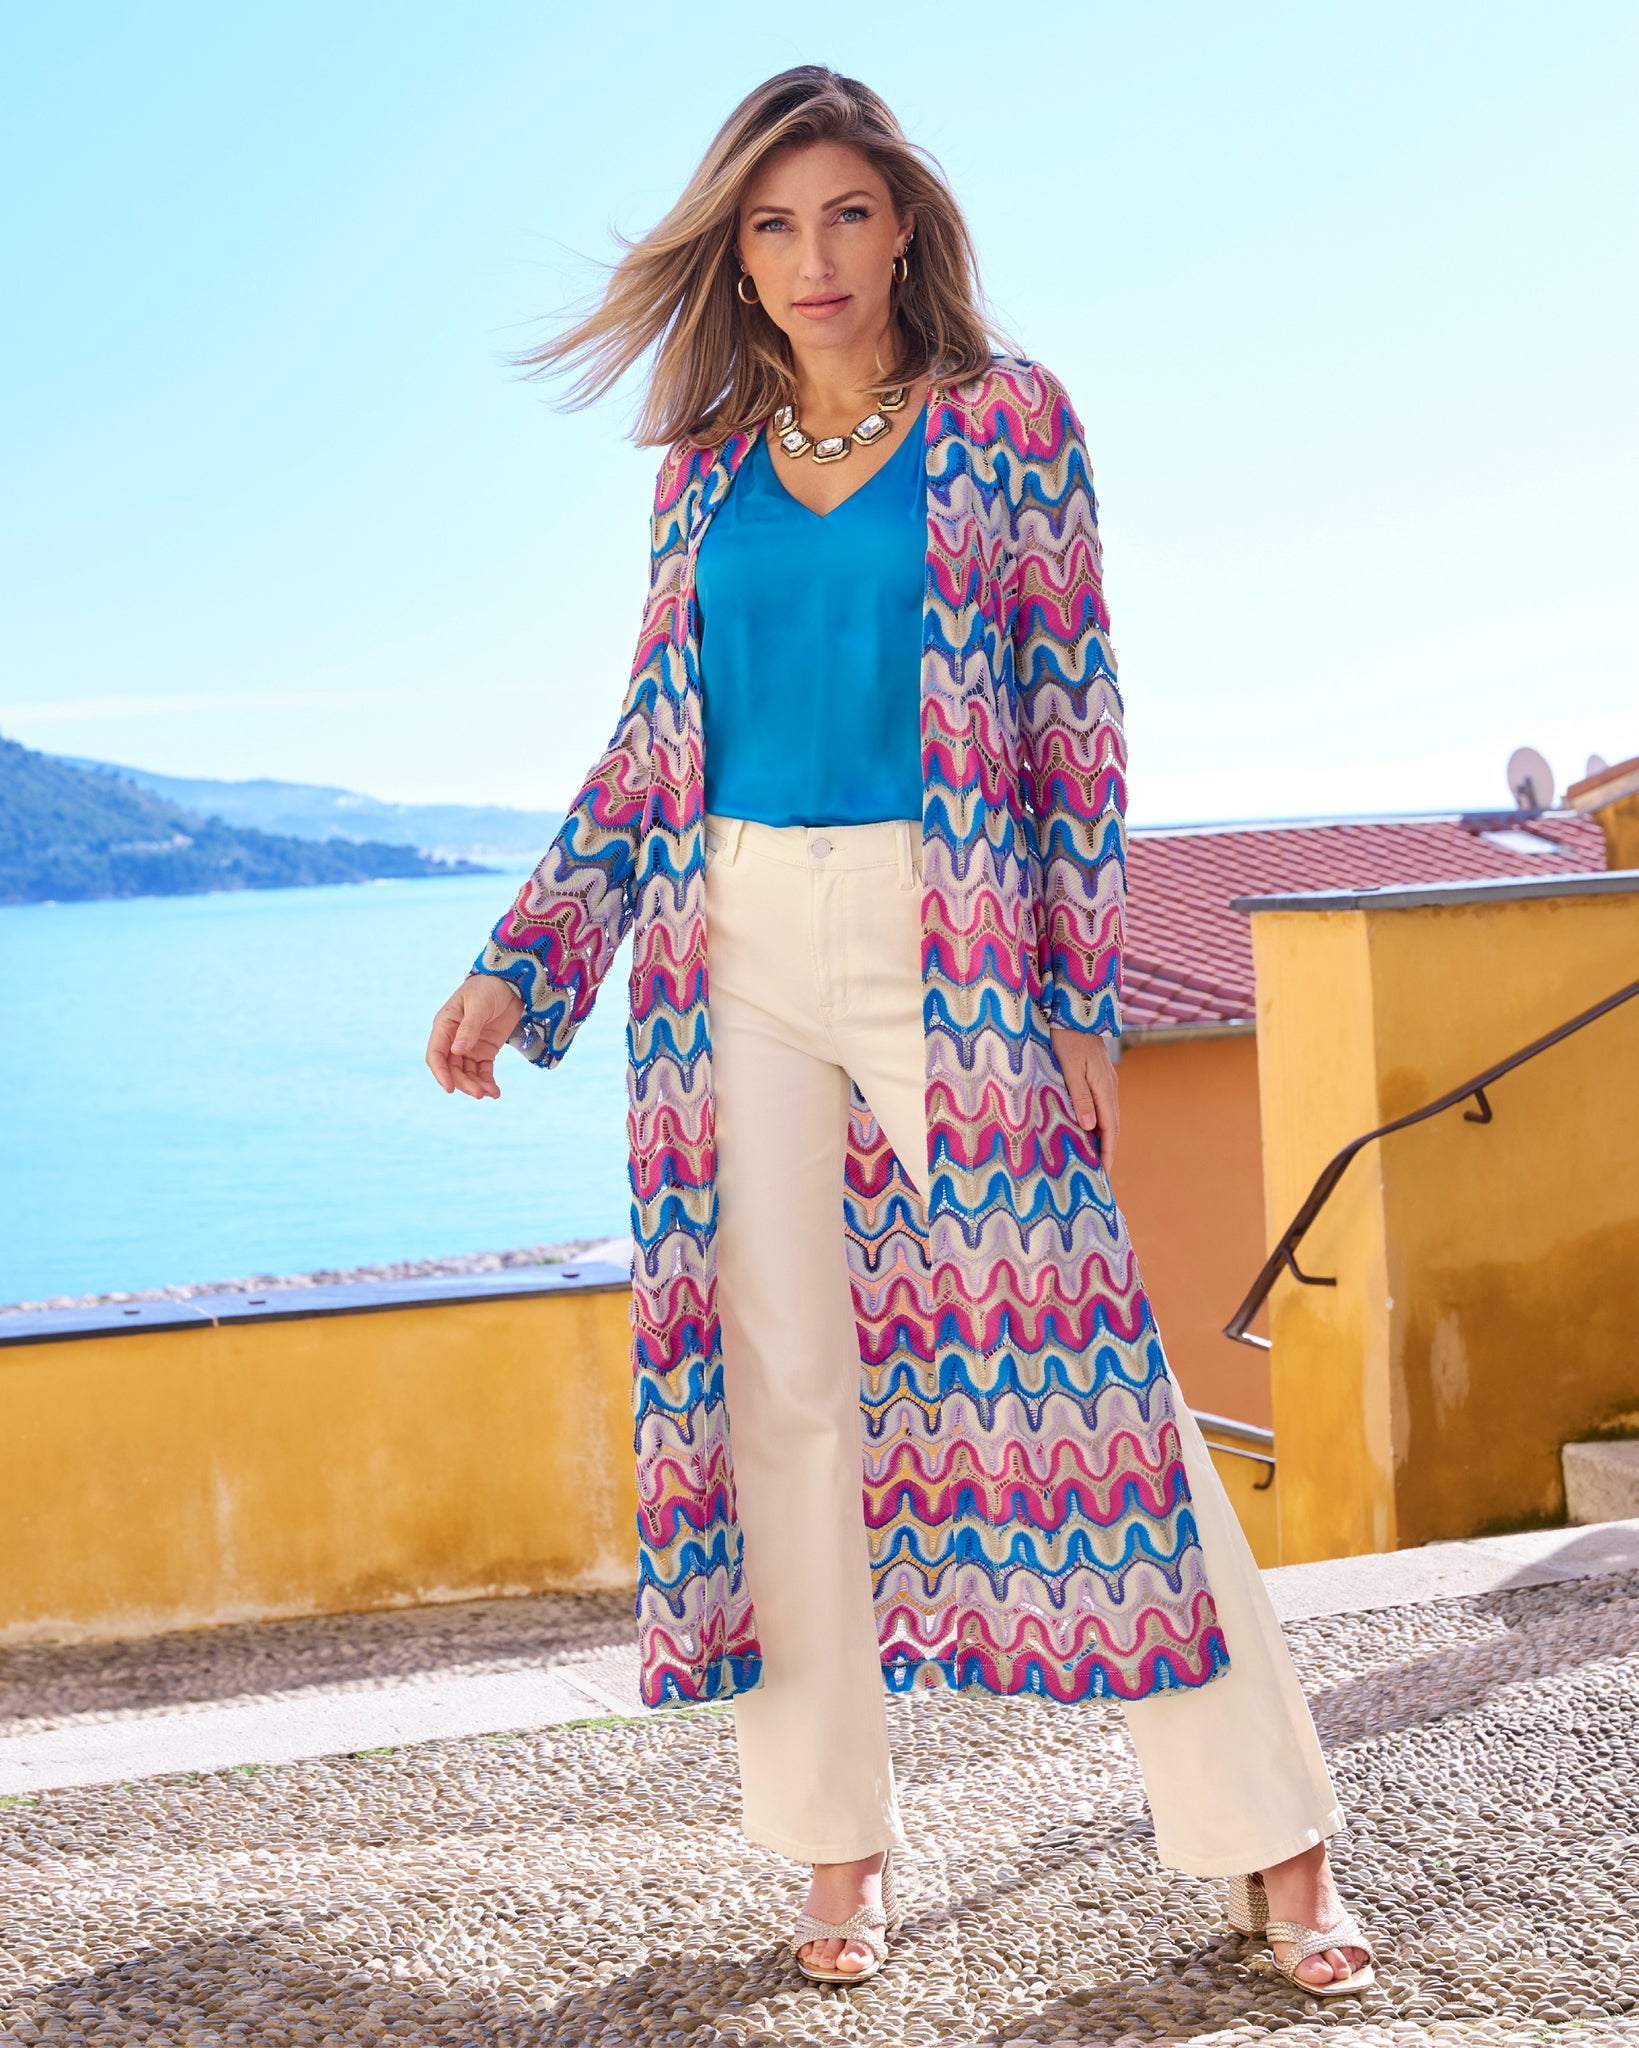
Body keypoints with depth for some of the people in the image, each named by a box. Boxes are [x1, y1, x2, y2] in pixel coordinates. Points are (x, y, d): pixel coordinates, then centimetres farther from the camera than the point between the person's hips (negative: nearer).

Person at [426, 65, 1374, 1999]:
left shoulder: (1005, 418, 2)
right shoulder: (709, 465, 12)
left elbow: (1076, 715, -1)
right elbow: (654, 736, 15)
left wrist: (1082, 992, -7)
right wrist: (520, 964, 9)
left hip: (948, 945, -3)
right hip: (744, 953, 4)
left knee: (1055, 1343, -6)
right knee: (784, 1384, 3)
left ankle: (1270, 1839, 4)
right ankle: (839, 1845, 15)